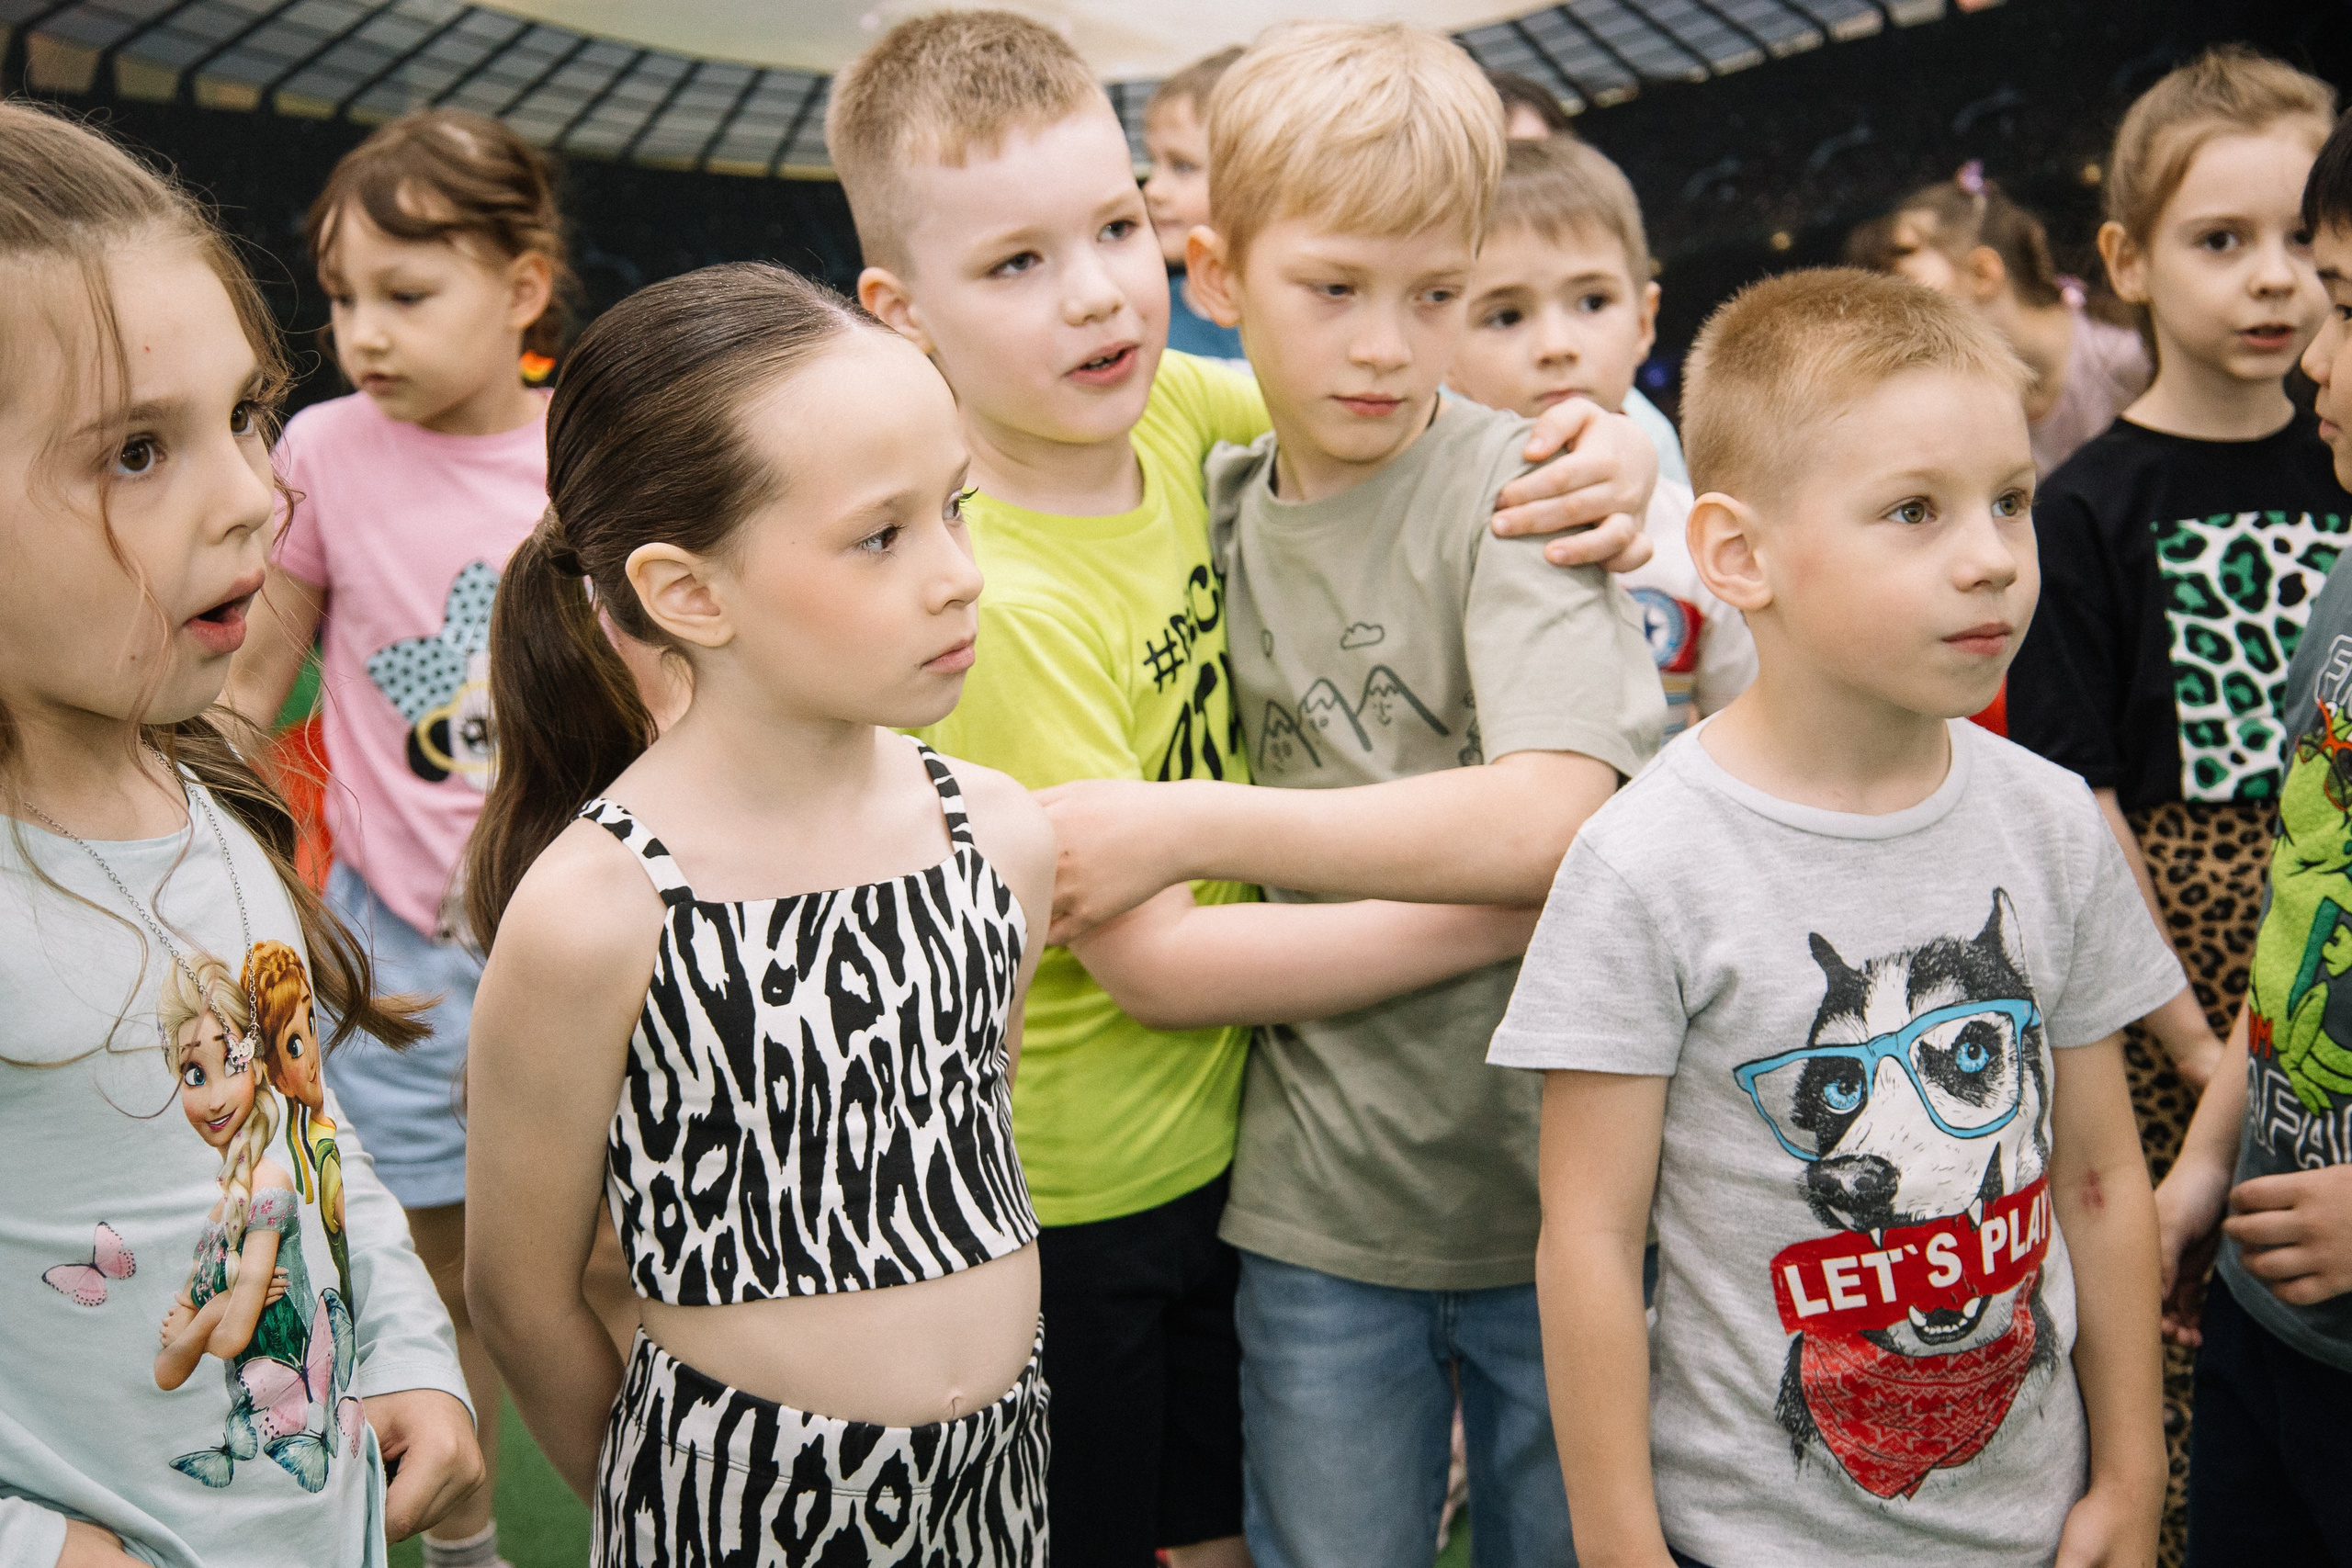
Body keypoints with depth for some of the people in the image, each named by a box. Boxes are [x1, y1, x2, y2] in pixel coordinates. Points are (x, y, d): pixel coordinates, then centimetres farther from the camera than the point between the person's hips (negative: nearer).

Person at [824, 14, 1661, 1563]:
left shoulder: (1174, 409, -7)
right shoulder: (995, 599, -26)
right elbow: (1147, 958, -23)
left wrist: (1608, 444, -15)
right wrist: (1504, 915, -23)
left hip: (1219, 1134, 6)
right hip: (1057, 1201, -6)